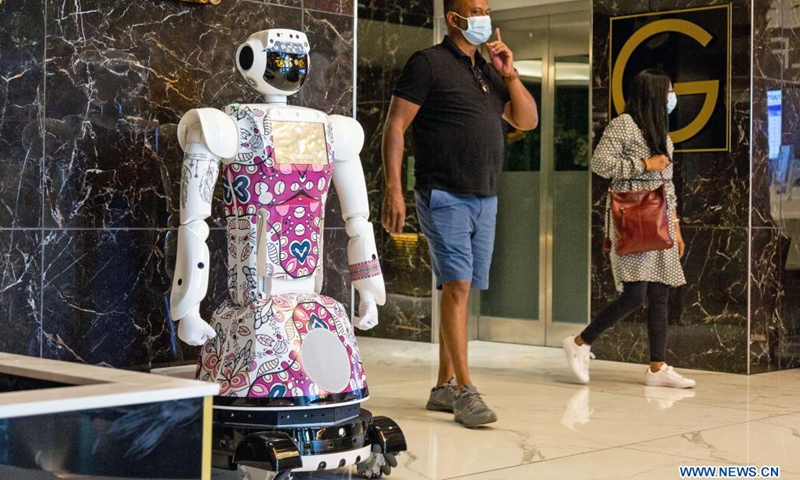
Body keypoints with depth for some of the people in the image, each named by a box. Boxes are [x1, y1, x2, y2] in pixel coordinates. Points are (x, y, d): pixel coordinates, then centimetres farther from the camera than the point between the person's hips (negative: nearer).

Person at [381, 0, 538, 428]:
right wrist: (393, 189, -16)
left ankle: (444, 386, 15)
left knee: (460, 291, 9)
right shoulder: (429, 63, -3)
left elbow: (527, 121, 17)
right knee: (457, 287, -13)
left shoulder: (489, 71, 18)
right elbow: (395, 126, -8)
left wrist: (509, 74, 3)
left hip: (485, 198, 7)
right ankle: (465, 391, -12)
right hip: (444, 196, -7)